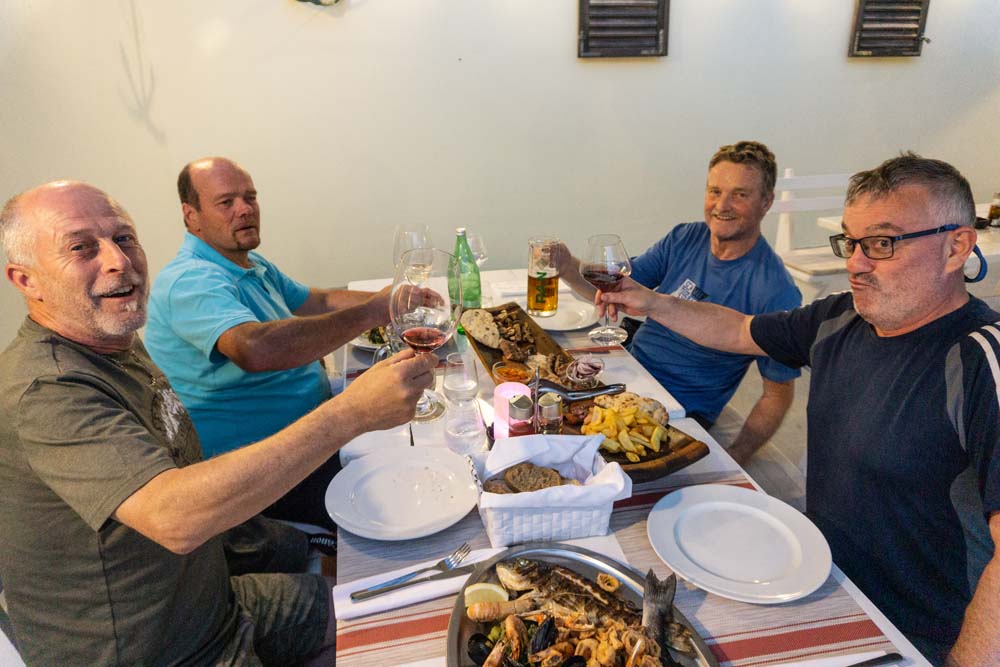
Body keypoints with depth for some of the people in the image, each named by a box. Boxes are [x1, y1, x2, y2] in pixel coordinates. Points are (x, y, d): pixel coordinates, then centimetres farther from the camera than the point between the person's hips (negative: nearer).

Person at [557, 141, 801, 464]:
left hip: (679, 413, -5)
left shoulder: (775, 293, -16)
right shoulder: (685, 239, 0)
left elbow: (778, 395, -10)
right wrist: (569, 267, -18)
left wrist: (732, 460, -19)